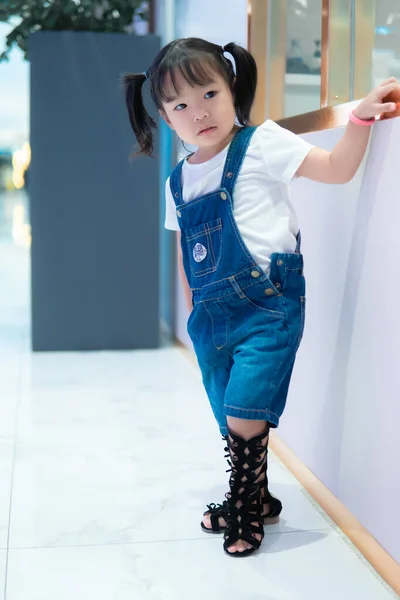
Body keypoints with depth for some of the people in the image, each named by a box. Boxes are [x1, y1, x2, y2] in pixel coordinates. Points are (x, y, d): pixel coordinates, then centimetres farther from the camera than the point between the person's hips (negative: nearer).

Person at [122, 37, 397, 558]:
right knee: (230, 424, 14)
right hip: (214, 318, 6)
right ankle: (256, 500, 38)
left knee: (244, 418, -11)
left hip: (268, 309, -6)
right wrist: (193, 312, 22)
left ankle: (245, 507, 15)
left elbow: (337, 168, -9)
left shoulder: (261, 144, -6)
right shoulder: (178, 182, 10)